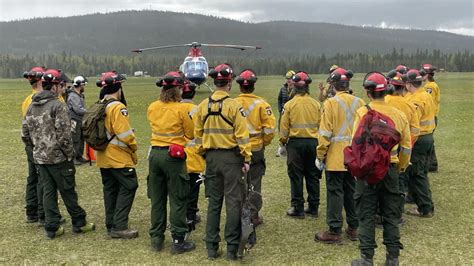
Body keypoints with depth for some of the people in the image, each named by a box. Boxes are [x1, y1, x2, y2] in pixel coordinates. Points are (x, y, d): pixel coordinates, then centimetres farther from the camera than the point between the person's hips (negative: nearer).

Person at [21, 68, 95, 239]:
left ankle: (52, 227, 17)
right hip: (58, 157, -7)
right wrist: (70, 154, -9)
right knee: (68, 191, 6)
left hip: (40, 158, 7)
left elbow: (25, 134, 11)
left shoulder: (32, 106, 8)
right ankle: (79, 223, 19)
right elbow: (64, 135, -20)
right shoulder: (58, 106, -15)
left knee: (48, 192, 12)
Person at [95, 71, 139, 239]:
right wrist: (133, 147, -7)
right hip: (119, 157, -9)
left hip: (103, 158, 9)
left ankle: (111, 225, 22)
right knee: (128, 187, 0)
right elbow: (125, 134, -22)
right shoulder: (117, 107, -18)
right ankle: (119, 226, -2)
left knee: (110, 189, 15)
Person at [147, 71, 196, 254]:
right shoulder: (181, 109, -11)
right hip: (173, 156, -5)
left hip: (155, 153, 5)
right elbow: (191, 134, -3)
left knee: (157, 198, 14)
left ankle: (156, 239, 23)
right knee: (177, 200, 4)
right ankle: (178, 241, 8)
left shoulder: (152, 107, 3)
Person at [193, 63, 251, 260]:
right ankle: (232, 248, 8)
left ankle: (212, 248, 17)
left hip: (211, 157, 5)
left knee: (214, 202, 12)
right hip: (231, 157, -4)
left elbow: (198, 133, 8)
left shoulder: (203, 105, 3)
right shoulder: (234, 105, -11)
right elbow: (242, 135, -13)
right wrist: (247, 158, -6)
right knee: (233, 202, 4)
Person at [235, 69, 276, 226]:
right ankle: (253, 215, 14)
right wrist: (264, 142, 6)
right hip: (256, 149, -1)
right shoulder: (261, 104, -7)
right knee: (254, 182, 9)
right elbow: (269, 127, -10)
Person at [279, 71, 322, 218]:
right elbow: (321, 125, 6)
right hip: (313, 142, 3)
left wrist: (283, 144, 7)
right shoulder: (316, 104, 2)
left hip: (295, 142, -3)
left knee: (296, 177, 5)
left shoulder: (289, 104, -7)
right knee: (313, 176, 12)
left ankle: (298, 209, 9)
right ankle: (313, 208, 19)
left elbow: (284, 127, -5)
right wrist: (319, 143, 17)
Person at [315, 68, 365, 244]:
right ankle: (353, 228, 25)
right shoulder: (359, 102, 4)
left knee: (335, 192, 1)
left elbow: (325, 133, -14)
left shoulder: (330, 103, -12)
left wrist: (320, 155, -5)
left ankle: (335, 231, 6)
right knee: (352, 191, 16)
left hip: (336, 157, -5)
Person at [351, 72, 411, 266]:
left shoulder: (363, 112, -12)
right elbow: (406, 147, 7)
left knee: (367, 215, 7)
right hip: (391, 170, 4)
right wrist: (401, 167, 21)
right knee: (391, 215, 15)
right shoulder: (398, 114, 1)